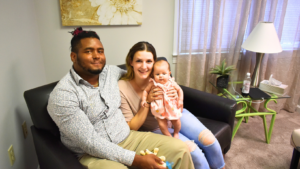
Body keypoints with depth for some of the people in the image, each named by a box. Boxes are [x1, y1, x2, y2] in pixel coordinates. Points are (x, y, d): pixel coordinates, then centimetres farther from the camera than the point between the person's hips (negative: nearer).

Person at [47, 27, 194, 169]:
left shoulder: (111, 71, 2)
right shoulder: (62, 95, -16)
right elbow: (90, 142, -20)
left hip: (127, 137, 5)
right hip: (94, 154, -4)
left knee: (180, 150, -9)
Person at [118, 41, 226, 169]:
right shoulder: (122, 88, -22)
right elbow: (131, 128, -16)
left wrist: (175, 97, -24)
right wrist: (147, 101, -29)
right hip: (156, 128, -3)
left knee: (209, 139, -11)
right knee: (193, 150, -21)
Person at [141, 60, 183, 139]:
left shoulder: (171, 83, -11)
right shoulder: (153, 83, -14)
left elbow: (179, 90, 2)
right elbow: (145, 91, -3)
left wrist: (180, 100, -5)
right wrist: (144, 100, -15)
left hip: (172, 107, 1)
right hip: (159, 108, -1)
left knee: (176, 120, 11)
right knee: (161, 123, -1)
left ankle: (176, 133, 44)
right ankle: (168, 135, 28)